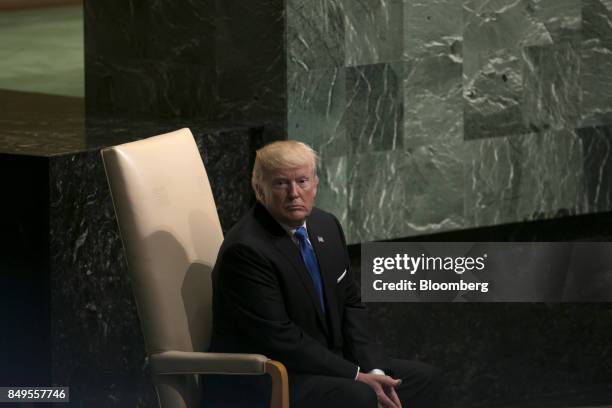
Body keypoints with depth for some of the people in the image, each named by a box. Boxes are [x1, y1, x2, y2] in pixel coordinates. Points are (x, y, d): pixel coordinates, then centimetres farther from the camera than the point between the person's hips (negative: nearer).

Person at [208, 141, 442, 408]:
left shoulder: (326, 226, 7)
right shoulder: (246, 250, -20)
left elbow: (351, 305, 12)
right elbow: (279, 338, -22)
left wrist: (374, 371, -4)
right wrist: (357, 377, -19)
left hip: (324, 363, 9)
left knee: (424, 379, 4)